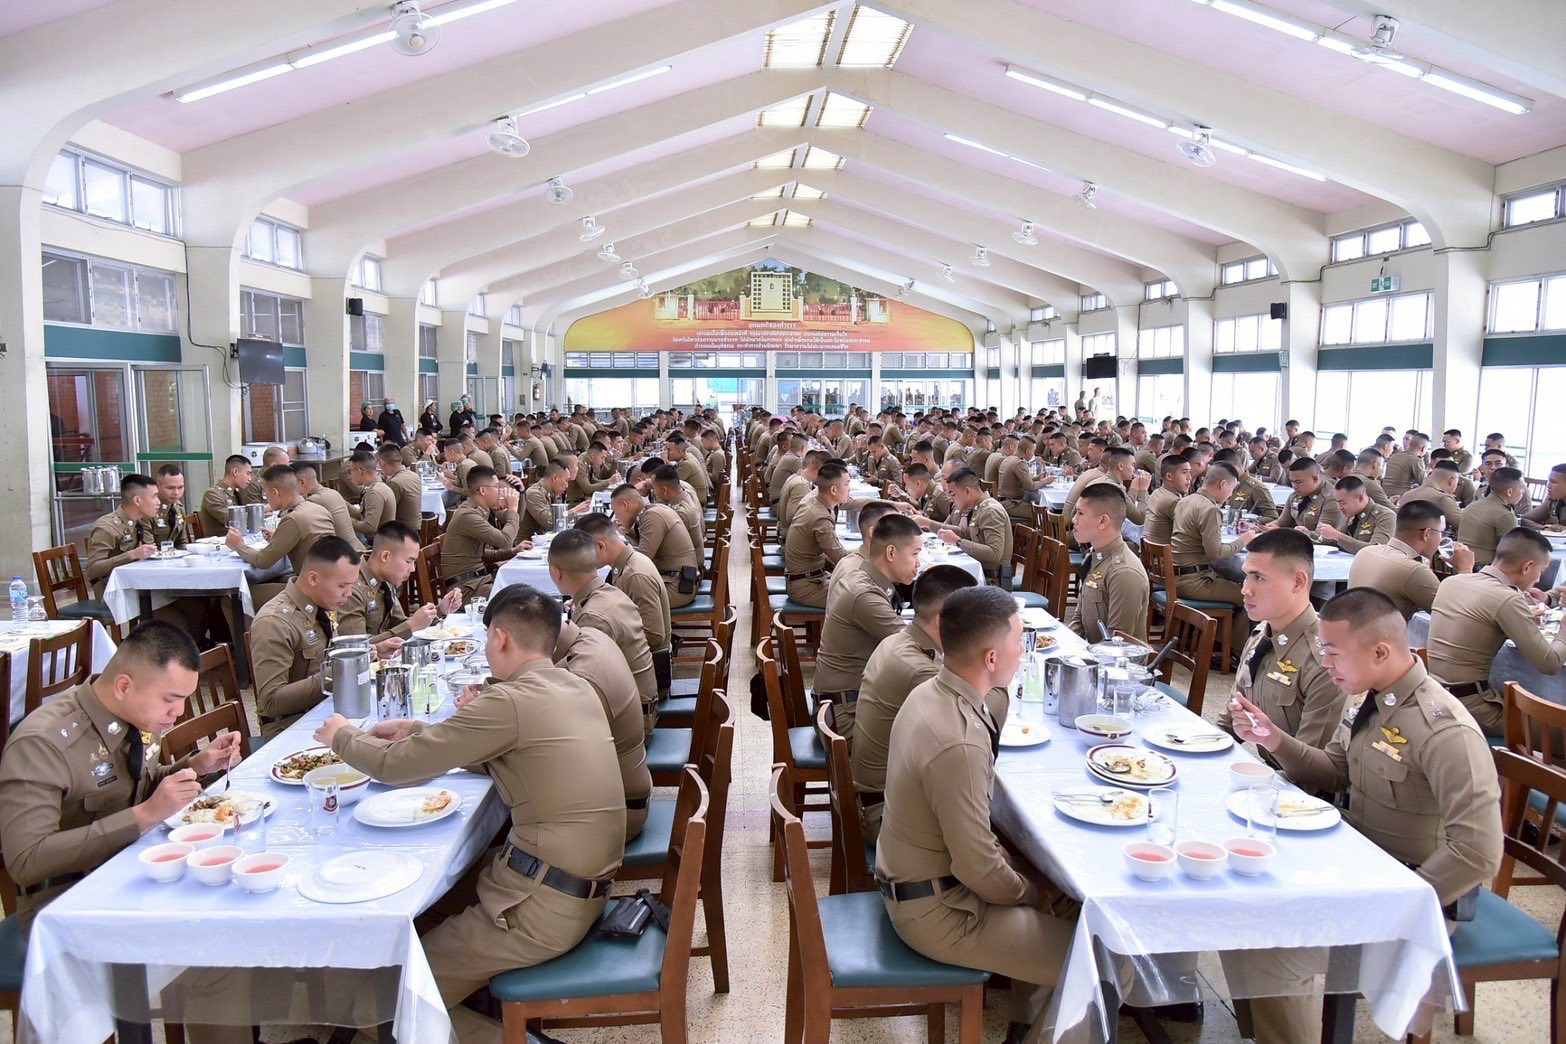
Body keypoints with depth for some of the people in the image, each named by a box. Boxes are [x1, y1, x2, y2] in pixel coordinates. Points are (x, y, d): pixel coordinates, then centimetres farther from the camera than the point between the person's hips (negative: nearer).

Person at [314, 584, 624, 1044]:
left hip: (544, 903, -9)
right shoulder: (577, 689, 7)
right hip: (583, 881, 9)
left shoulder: (511, 700, -19)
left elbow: (396, 764, -12)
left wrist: (343, 736, 7)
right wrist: (420, 731, 16)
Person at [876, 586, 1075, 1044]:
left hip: (910, 878, 9)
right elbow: (979, 868, -25)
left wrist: (1023, 878, 6)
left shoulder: (930, 694, -3)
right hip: (936, 911, -9)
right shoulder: (959, 743, -33)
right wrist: (1030, 894, -6)